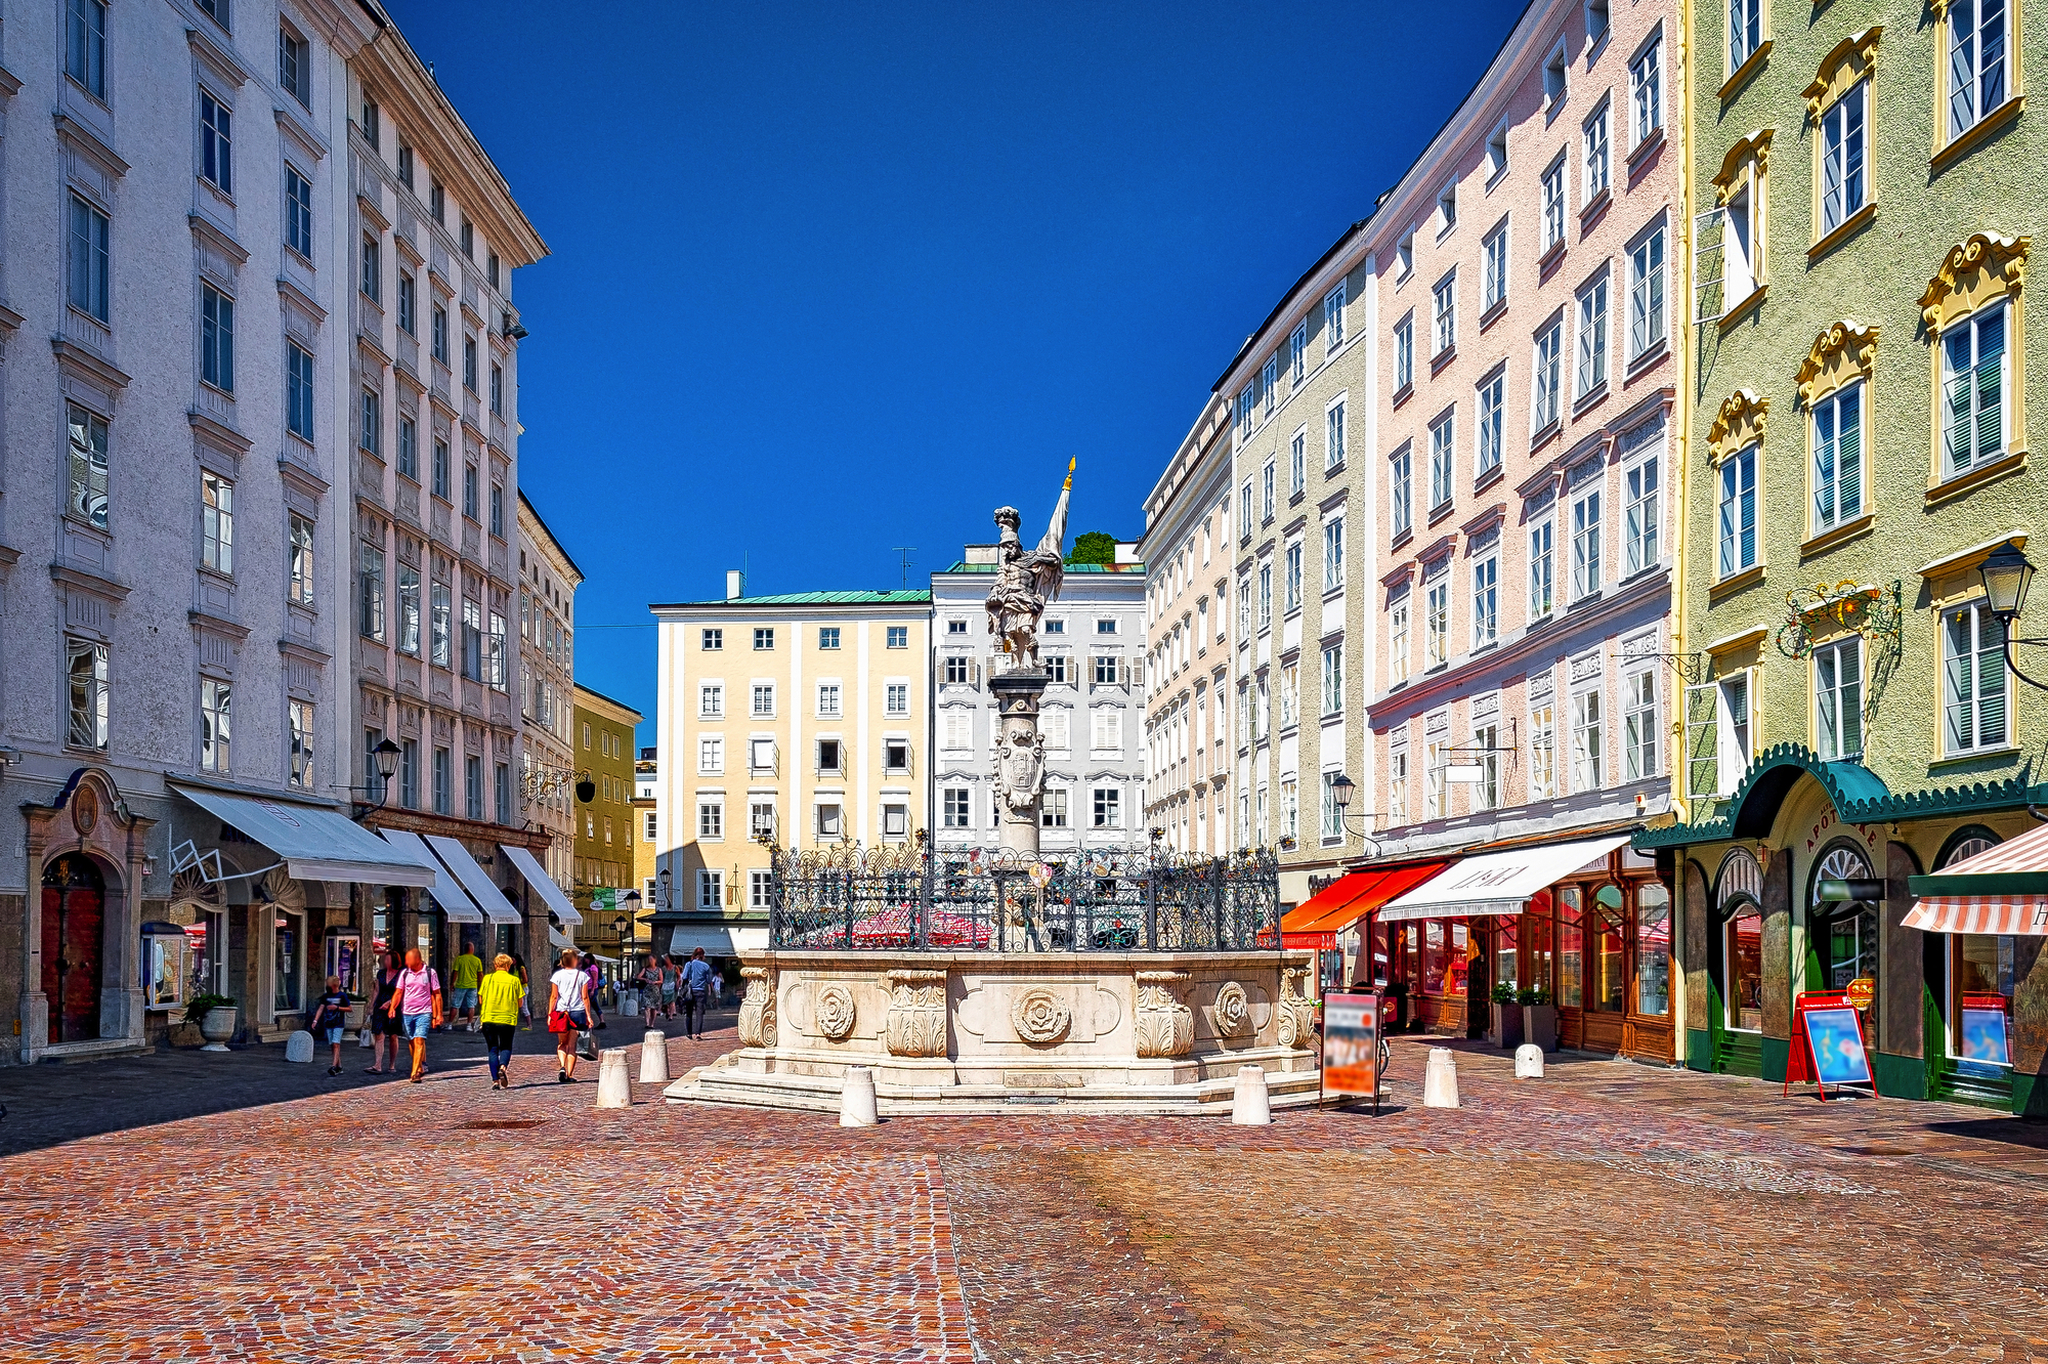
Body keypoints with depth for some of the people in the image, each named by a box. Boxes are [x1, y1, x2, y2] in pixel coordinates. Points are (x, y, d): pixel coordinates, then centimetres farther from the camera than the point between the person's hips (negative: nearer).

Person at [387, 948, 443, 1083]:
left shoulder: (430, 973, -1)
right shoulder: (404, 973, 7)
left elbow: (437, 995, 3)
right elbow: (398, 993, 8)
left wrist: (438, 1015, 0)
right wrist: (392, 1008, -9)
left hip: (424, 1013, -4)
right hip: (406, 1013, 4)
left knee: (419, 1040, -16)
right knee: (412, 1042, 10)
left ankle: (415, 1073, -21)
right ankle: (421, 1067, 27)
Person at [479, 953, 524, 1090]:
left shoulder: (487, 978, 1)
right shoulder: (514, 980, 0)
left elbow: (480, 1000, 5)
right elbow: (520, 1002, 3)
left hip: (488, 1018, 1)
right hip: (508, 1019, -1)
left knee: (493, 1049, 10)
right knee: (506, 1047, 14)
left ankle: (495, 1079, 1)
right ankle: (503, 1066, -16)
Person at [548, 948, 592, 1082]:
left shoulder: (557, 975, -1)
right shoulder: (582, 975, -1)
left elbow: (553, 996, -2)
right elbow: (585, 997, -1)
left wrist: (550, 1014, 4)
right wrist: (588, 1015, 4)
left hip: (561, 1012, 0)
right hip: (577, 1012, 0)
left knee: (562, 1044, 14)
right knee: (572, 1046, 5)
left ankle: (562, 1067, -9)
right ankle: (569, 1075, 2)